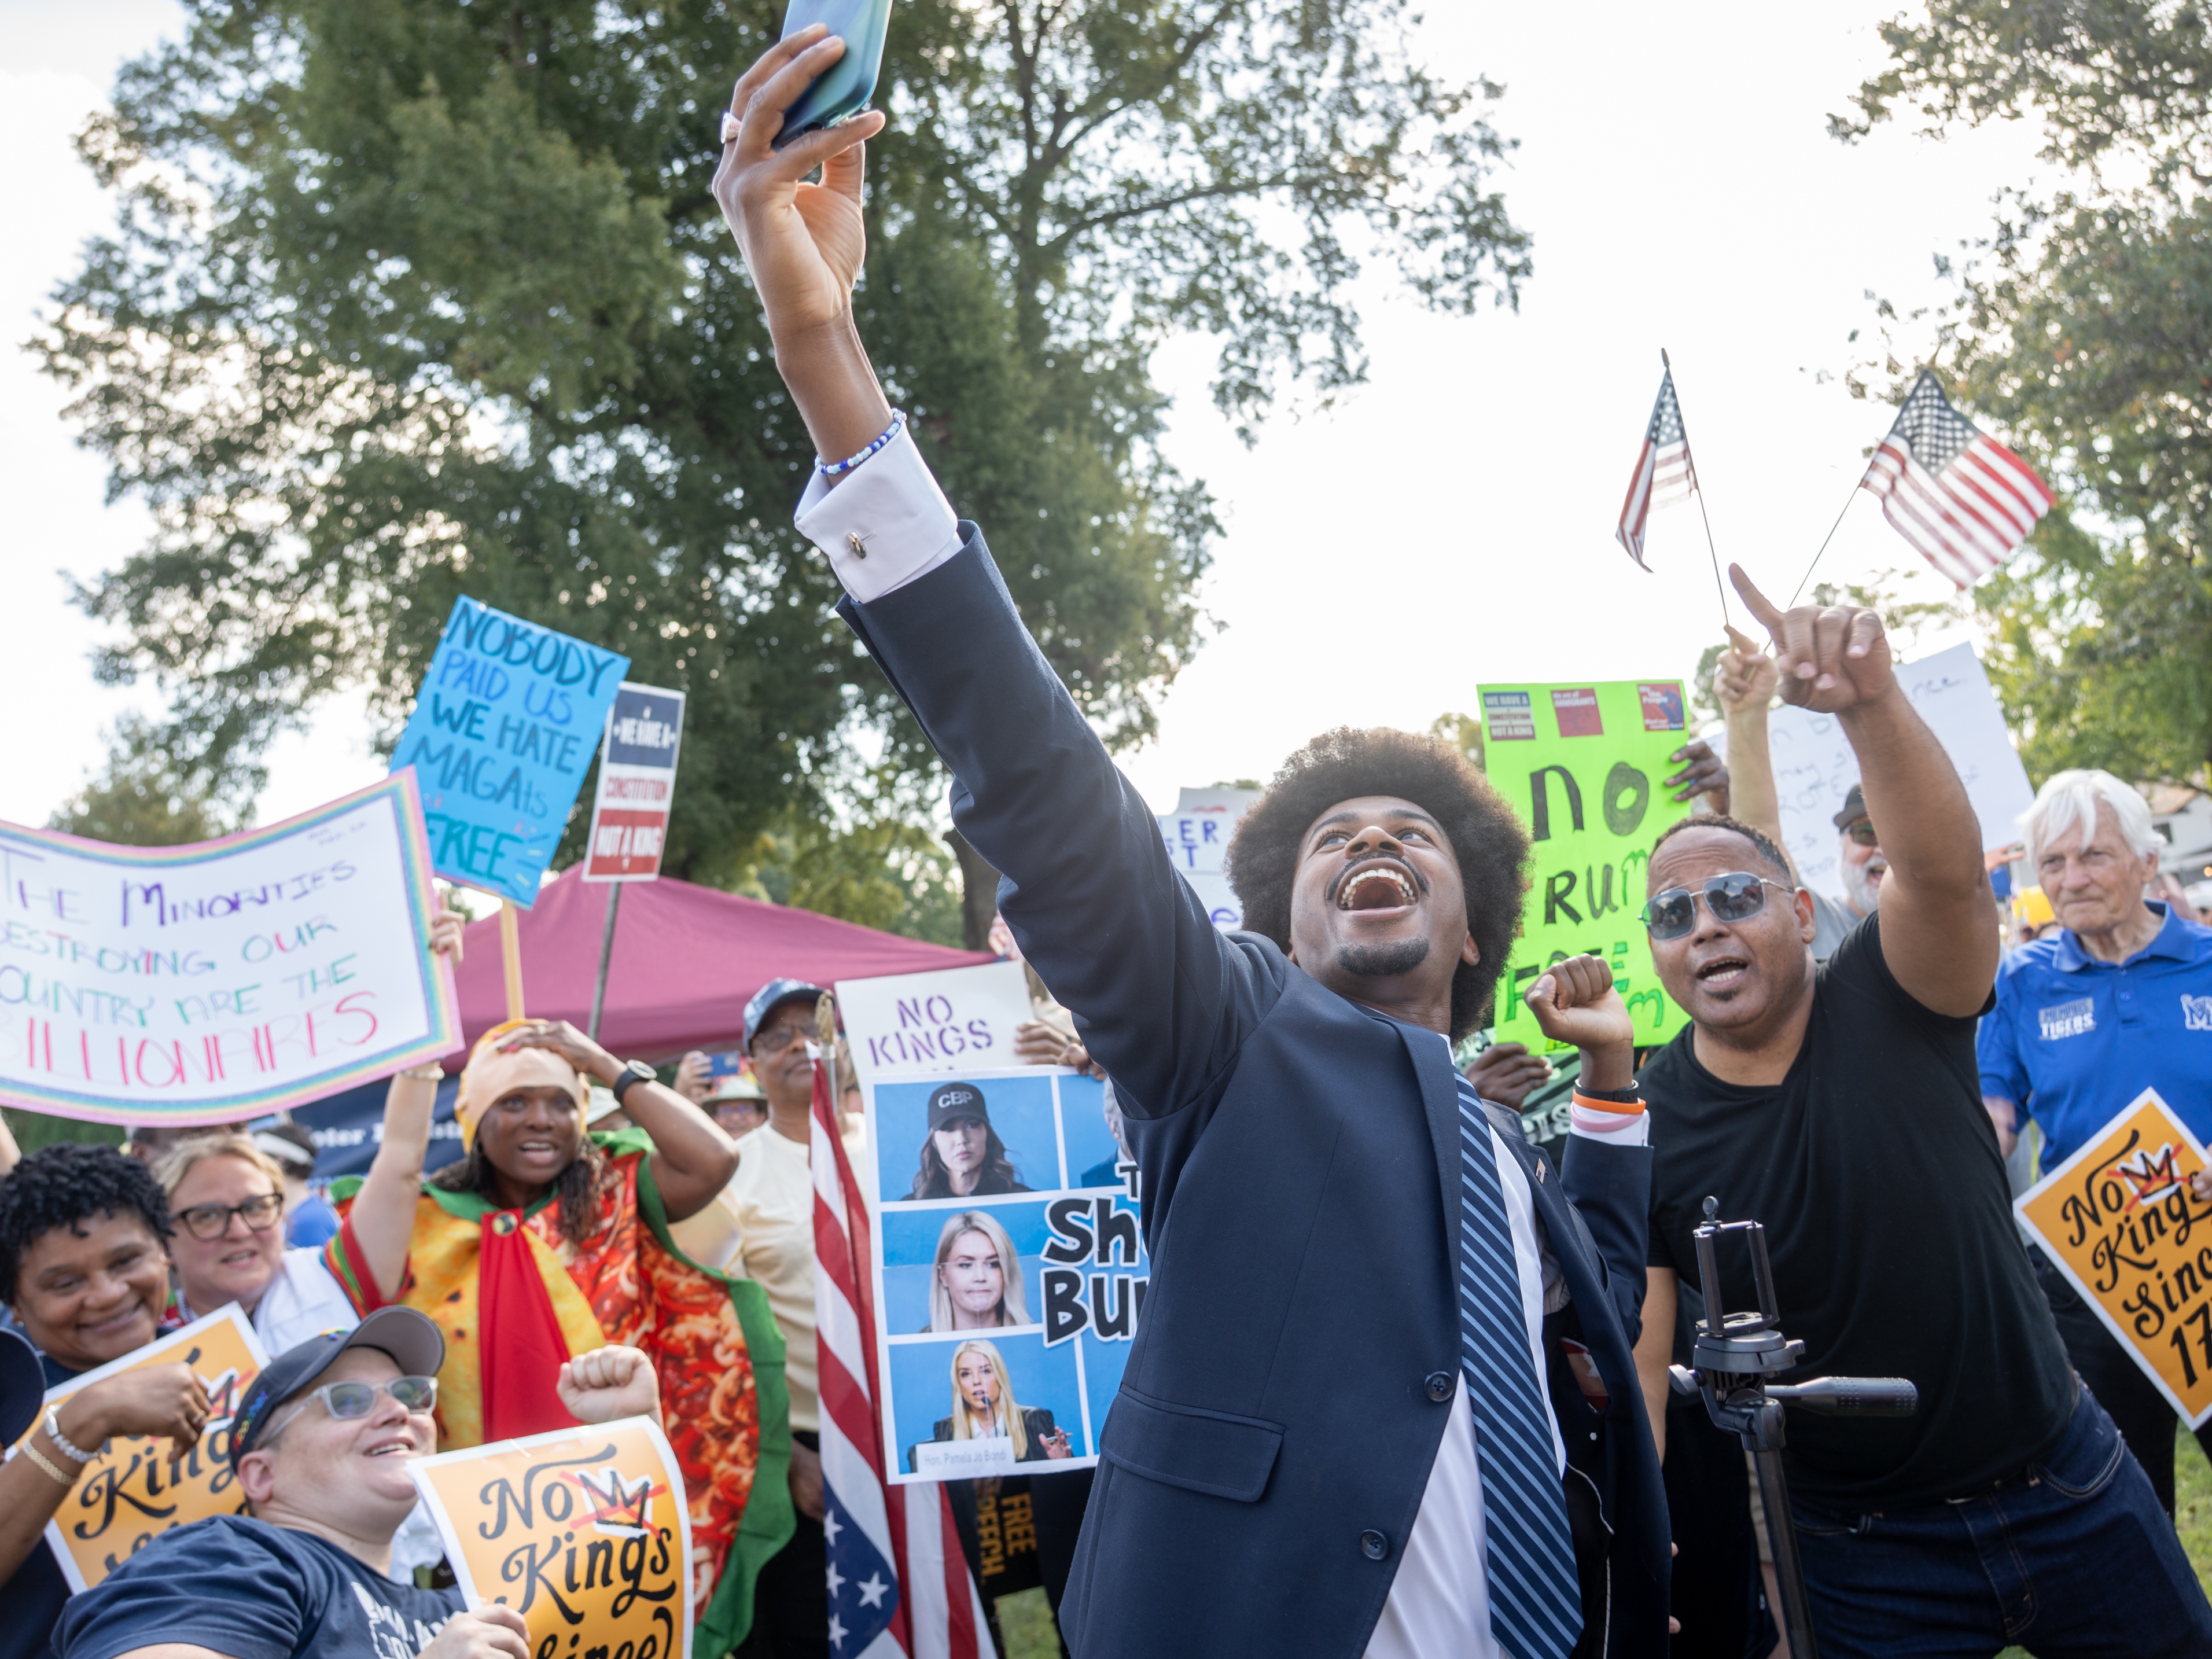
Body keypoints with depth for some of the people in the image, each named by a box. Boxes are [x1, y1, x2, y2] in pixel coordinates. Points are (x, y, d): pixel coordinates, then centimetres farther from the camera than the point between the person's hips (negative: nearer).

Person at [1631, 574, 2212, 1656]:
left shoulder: (1891, 1011, -8)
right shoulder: (1645, 1127, -6)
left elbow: (1945, 866, -30)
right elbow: (1634, 1363, -11)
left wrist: (1872, 703, -47)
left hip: (2070, 1491, 1)